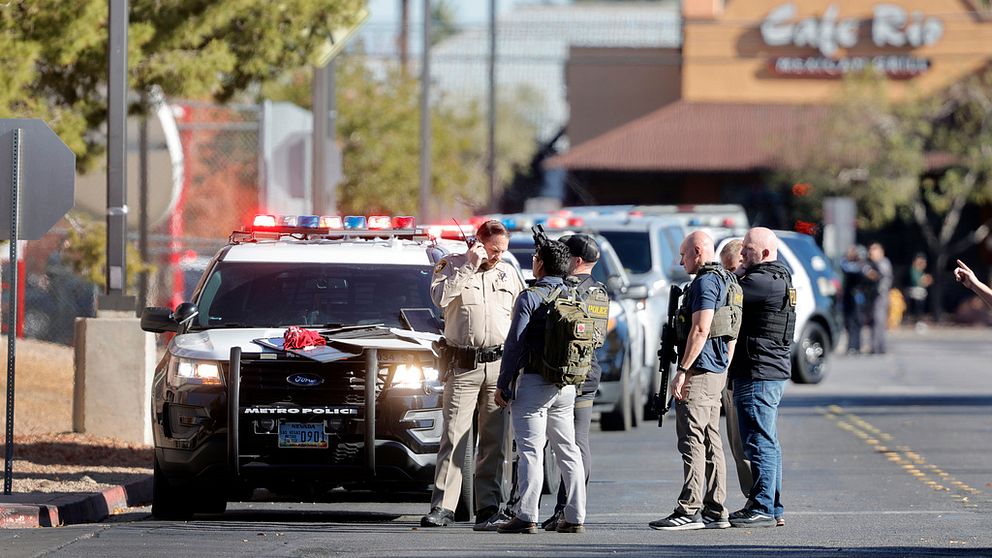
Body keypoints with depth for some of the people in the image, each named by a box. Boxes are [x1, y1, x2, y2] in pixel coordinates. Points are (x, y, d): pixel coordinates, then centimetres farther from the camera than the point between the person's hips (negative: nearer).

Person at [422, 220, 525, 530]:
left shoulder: (508, 273, 15)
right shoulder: (452, 266, 4)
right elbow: (440, 297, -16)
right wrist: (470, 266, -13)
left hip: (499, 364, 3)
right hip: (462, 365, -3)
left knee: (494, 440, 2)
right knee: (454, 435, -8)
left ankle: (488, 507, 5)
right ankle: (442, 507, -8)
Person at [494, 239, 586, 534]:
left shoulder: (530, 297, -9)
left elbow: (515, 343, -11)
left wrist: (503, 384, -7)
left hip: (533, 381, -6)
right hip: (566, 385, 6)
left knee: (531, 451, -7)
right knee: (568, 451, 10)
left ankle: (526, 516, -11)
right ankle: (575, 516, 9)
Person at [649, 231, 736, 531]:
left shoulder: (705, 282, -14)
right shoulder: (724, 281, 18)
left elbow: (700, 329, -22)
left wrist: (682, 371, -21)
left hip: (700, 371, -10)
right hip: (717, 371, 10)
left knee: (692, 440, -11)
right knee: (711, 441, 11)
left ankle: (689, 510, -13)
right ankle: (715, 510, 12)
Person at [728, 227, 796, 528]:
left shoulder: (764, 282, -16)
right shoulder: (778, 279, 17)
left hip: (758, 374, -11)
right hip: (773, 371, 11)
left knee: (759, 442, -9)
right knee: (767, 443, 15)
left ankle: (762, 509, -8)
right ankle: (773, 508, 20)